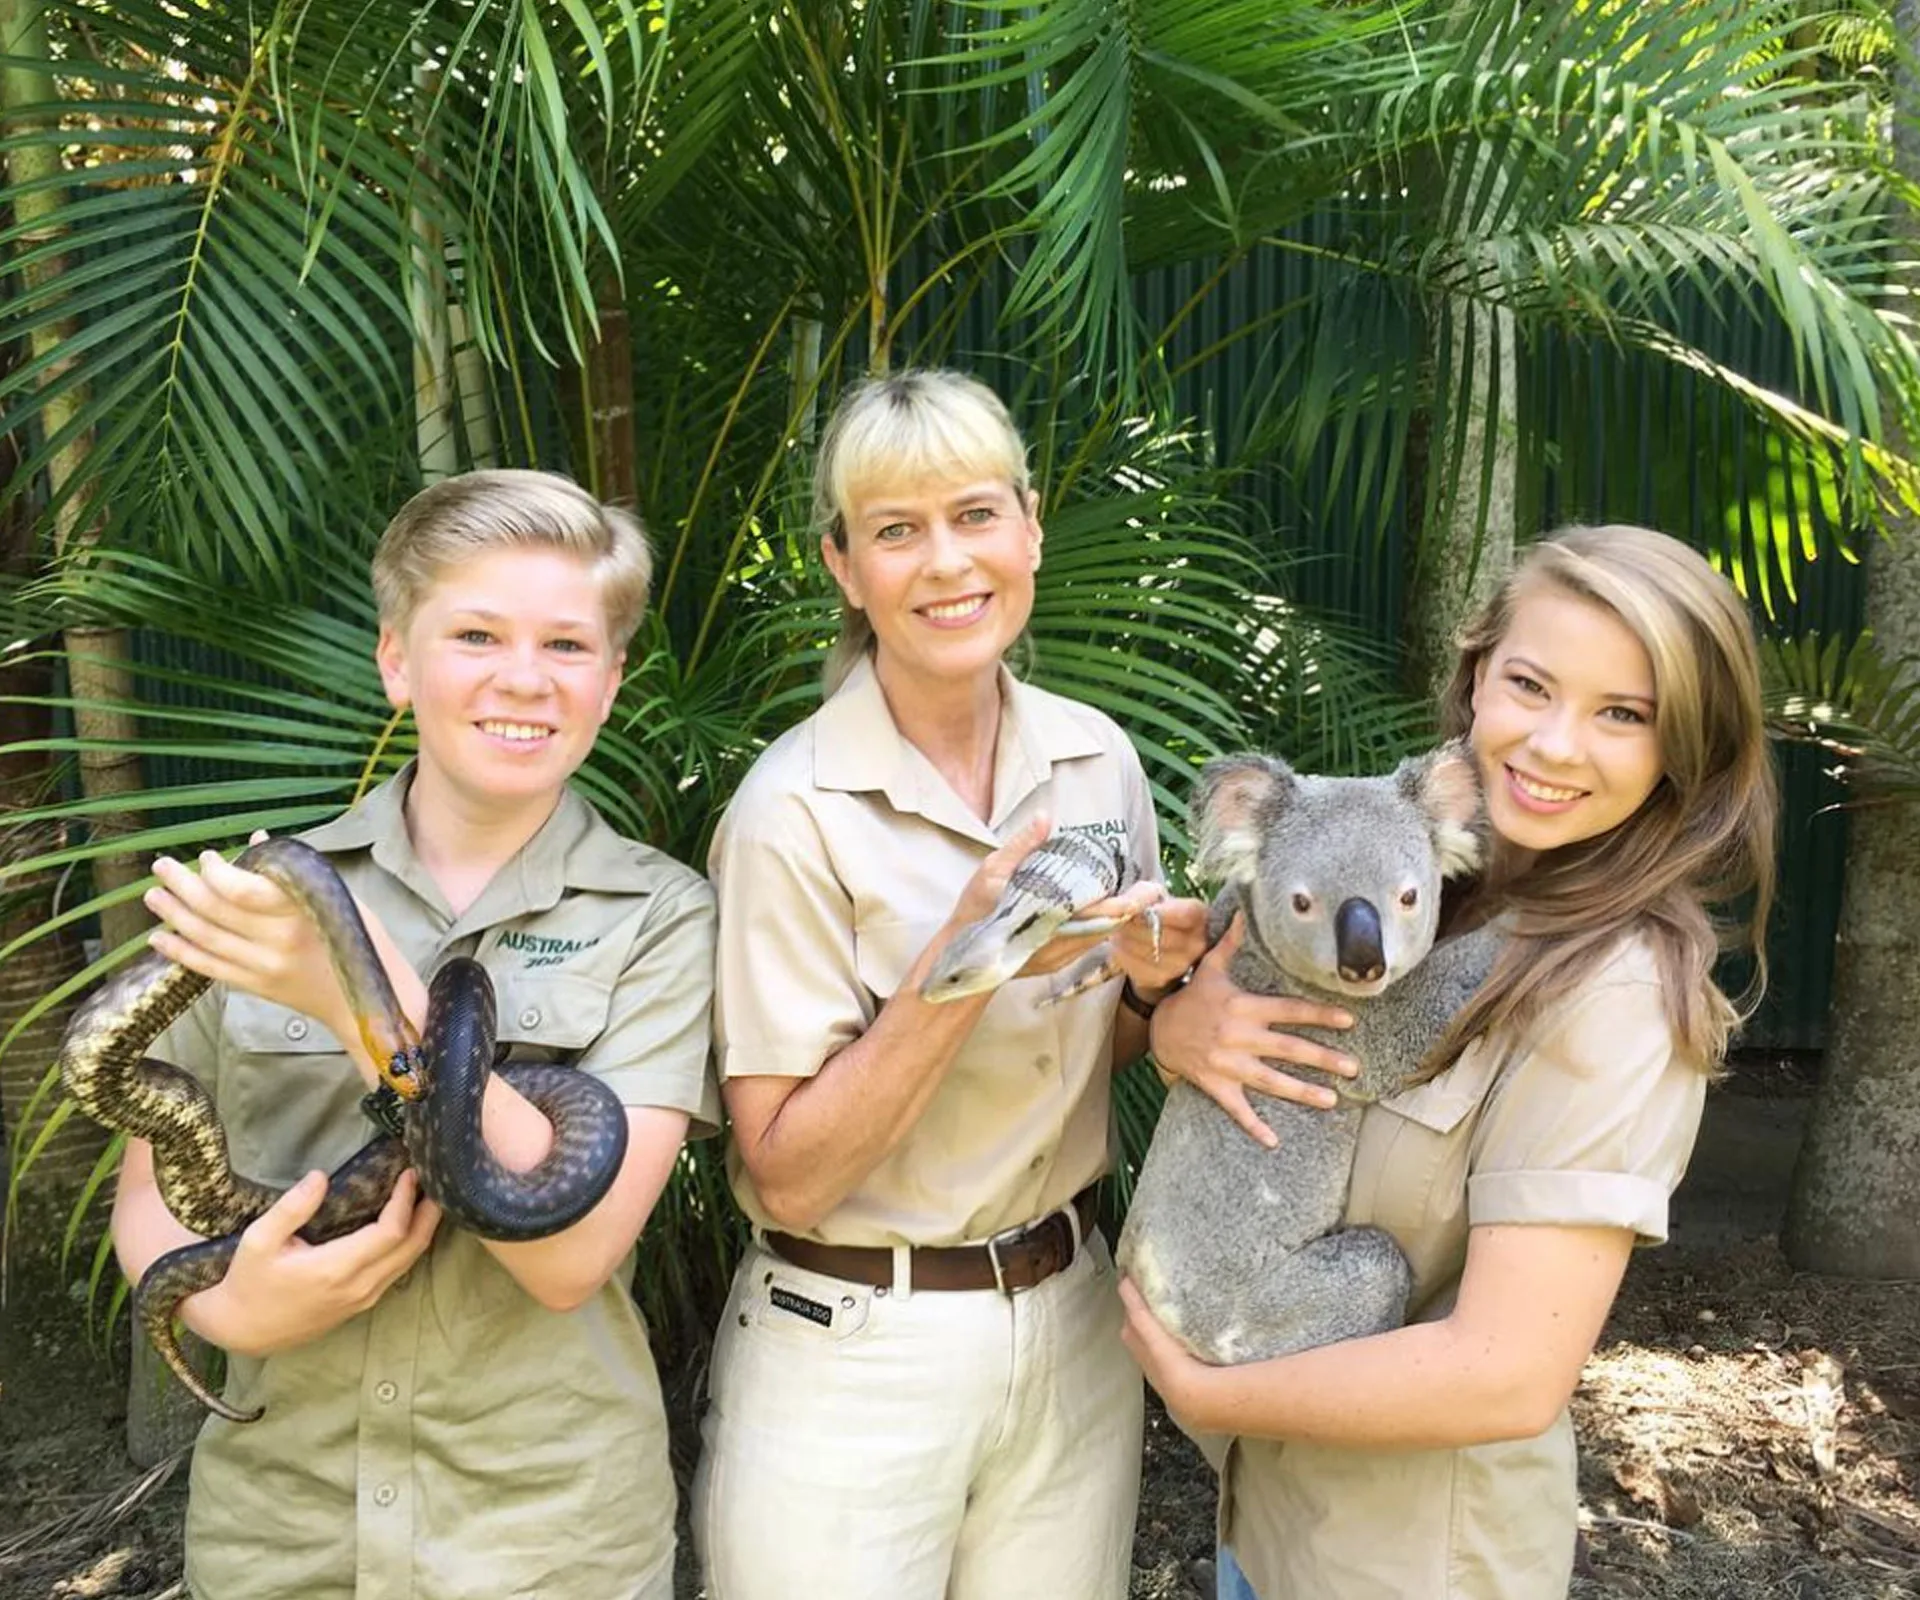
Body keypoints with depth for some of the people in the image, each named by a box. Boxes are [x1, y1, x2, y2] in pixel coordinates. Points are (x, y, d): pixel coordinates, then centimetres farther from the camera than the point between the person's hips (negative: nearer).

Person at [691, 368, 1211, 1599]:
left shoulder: (1099, 758, -3)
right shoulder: (797, 811, -19)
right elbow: (787, 1174, -17)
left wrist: (1151, 982, -12)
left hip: (1074, 1317, 5)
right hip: (856, 1357, -4)